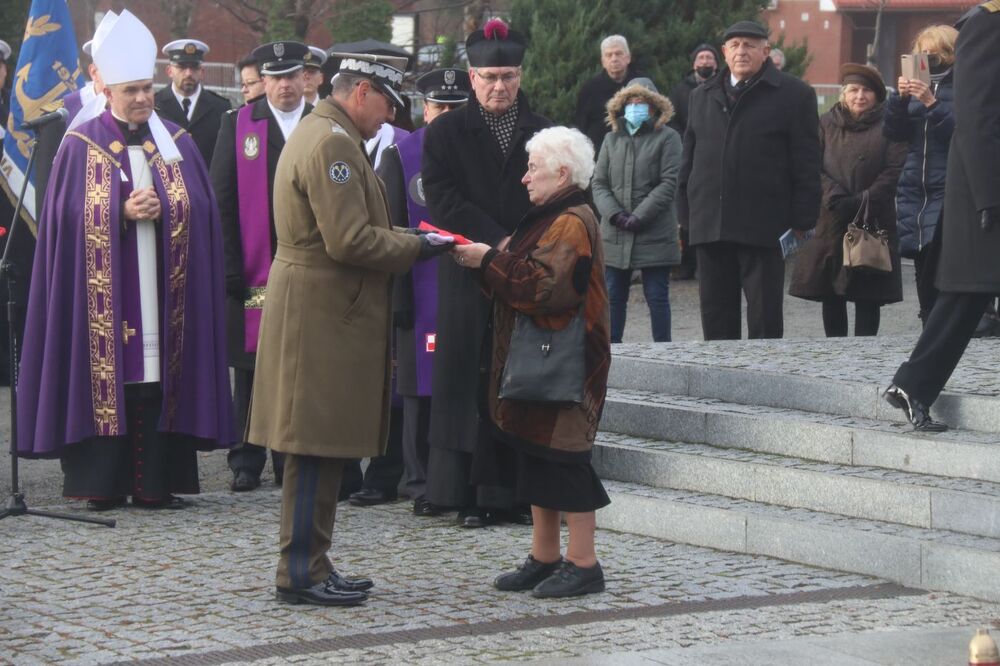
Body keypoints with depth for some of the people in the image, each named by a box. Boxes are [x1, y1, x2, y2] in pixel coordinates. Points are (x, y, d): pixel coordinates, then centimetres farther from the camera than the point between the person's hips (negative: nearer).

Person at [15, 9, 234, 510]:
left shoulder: (178, 143, 11)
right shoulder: (81, 146, 3)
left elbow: (202, 210, 7)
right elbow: (67, 216, -4)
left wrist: (161, 210, -11)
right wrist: (124, 213, -15)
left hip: (164, 289, 2)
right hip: (102, 293, -2)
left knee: (156, 379, -1)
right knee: (108, 376, -4)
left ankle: (155, 482, 3)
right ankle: (102, 483, 1)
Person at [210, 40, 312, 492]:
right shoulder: (237, 125, 4)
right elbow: (221, 201, 2)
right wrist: (231, 268, -5)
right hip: (254, 269, -1)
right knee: (251, 368, 3)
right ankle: (246, 463, 9)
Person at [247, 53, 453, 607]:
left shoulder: (318, 133, 18)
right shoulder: (332, 143, -17)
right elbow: (350, 240, -23)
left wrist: (407, 242, 14)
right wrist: (416, 248, -12)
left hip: (324, 313, 11)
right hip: (324, 314, -11)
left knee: (321, 448, 13)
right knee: (317, 446, -6)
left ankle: (310, 564, 19)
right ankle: (300, 573, -1)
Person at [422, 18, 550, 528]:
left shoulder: (544, 135, 10)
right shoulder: (446, 134, 4)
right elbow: (442, 200, -6)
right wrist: (499, 243, -14)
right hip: (470, 281, -2)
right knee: (471, 384, -1)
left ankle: (519, 491, 6)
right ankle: (470, 495, 3)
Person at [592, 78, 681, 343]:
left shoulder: (667, 138, 1)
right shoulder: (612, 139, 14)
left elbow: (669, 183, -8)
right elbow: (599, 183, 8)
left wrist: (639, 216, -14)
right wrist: (615, 214, -9)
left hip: (655, 235, -4)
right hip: (615, 236, 4)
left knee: (657, 296, 0)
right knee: (613, 297, 6)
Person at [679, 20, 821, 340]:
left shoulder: (794, 95, 2)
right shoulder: (702, 96, 17)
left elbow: (806, 164, -2)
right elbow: (690, 155, 20)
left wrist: (801, 221, -8)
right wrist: (689, 205, 11)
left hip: (763, 226, -5)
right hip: (710, 226, 5)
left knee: (765, 318, -1)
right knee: (716, 318, 7)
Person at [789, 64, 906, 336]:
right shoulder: (826, 124, 11)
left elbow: (895, 171, -5)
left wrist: (862, 201, -13)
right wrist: (836, 199, -13)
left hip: (873, 221, -2)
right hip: (831, 222, 2)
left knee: (868, 297, -3)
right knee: (831, 294, 3)